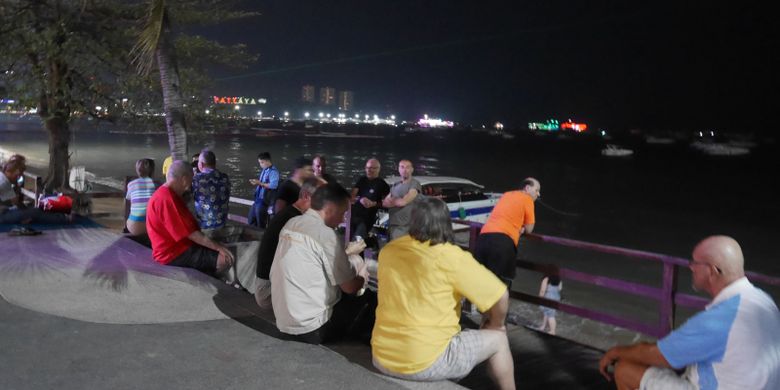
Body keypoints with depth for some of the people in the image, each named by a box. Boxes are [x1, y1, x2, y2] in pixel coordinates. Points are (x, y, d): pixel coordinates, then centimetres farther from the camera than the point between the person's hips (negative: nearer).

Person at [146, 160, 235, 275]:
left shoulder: (167, 194, 13)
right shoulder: (167, 199, -23)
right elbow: (189, 232, -24)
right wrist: (217, 247, -20)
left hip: (177, 246, 11)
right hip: (174, 254, -11)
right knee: (224, 259, -19)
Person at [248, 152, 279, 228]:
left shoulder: (273, 171, -16)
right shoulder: (263, 170, 12)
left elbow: (273, 185, -27)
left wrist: (259, 183, -23)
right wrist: (256, 182, 4)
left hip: (264, 201, -9)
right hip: (258, 199, 9)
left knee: (260, 224, 4)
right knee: (251, 221, 19)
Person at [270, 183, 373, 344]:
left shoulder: (291, 224, 4)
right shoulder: (325, 234, -19)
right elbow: (349, 287, -10)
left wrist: (346, 252, 28)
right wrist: (362, 277, 11)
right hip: (312, 328, -8)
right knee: (372, 300, 7)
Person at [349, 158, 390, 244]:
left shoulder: (382, 184, -1)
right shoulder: (361, 180, 10)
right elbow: (352, 196, 6)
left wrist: (374, 204, -19)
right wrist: (360, 199, -16)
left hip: (367, 219, -4)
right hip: (353, 214, 5)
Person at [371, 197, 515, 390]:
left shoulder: (388, 251, 0)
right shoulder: (451, 257, -15)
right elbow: (500, 296, -11)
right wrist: (495, 324, 10)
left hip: (381, 357, 6)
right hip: (425, 363, -6)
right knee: (497, 339, 16)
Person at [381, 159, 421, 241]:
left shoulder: (415, 184, -5)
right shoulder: (395, 185, 18)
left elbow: (404, 202, -14)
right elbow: (384, 203, 13)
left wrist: (391, 201, 5)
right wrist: (397, 201, -8)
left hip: (407, 226, -7)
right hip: (392, 225, 7)